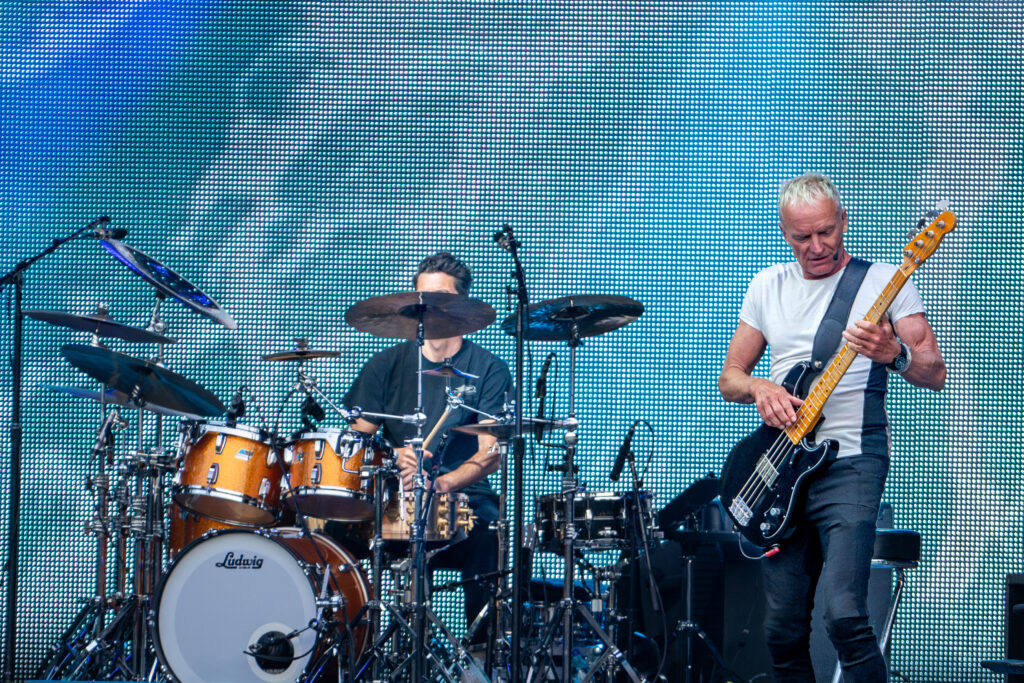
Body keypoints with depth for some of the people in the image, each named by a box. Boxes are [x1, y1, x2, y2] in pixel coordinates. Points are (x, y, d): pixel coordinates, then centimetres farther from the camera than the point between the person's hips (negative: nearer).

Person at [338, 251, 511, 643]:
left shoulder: (489, 370, 6)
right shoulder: (387, 365, 13)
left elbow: (491, 454, -6)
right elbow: (357, 438, 8)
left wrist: (444, 482, -25)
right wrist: (394, 458, -14)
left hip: (464, 497, -2)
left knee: (484, 529, -34)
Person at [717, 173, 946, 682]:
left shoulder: (882, 281, 1)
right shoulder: (768, 286, 13)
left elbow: (934, 375, -5)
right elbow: (729, 378, 16)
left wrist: (893, 354, -26)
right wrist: (759, 388, -6)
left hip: (850, 462, -5)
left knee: (844, 615, -22)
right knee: (783, 631, 5)